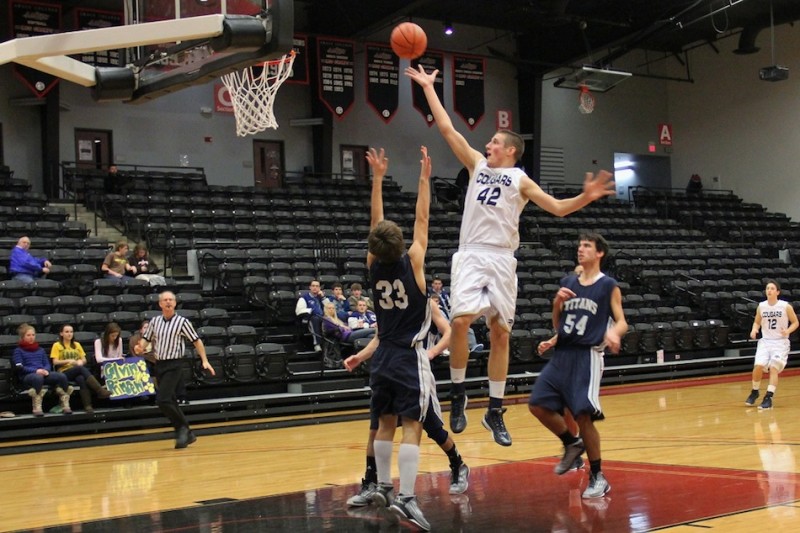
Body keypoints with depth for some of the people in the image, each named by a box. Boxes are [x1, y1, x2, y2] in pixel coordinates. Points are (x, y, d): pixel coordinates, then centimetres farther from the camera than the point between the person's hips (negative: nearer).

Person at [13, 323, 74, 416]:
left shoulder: (40, 350, 29)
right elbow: (19, 368, -2)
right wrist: (36, 371, -17)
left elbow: (48, 364, 19)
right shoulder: (18, 351, 12)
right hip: (27, 375, -5)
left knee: (62, 376, -26)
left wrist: (46, 370, -7)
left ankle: (65, 405, -25)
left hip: (43, 373, 5)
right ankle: (37, 408, -44)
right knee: (38, 377, -43)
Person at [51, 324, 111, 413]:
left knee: (81, 379, -37)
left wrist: (81, 361, -6)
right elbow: (55, 362, -2)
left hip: (78, 372, 3)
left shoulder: (77, 344, 21)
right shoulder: (57, 345, 8)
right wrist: (69, 361, -16)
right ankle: (101, 391, -46)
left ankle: (88, 405, -46)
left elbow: (84, 360, 19)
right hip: (65, 372, -3)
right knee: (82, 369, -36)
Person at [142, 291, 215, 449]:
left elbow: (196, 341, 0)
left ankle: (182, 428, -4)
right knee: (170, 402, 8)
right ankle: (186, 434, 17)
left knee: (163, 400, -19)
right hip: (159, 365, 6)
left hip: (173, 365, -5)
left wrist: (204, 360, -5)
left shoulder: (182, 321, -4)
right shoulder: (155, 321, 9)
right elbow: (146, 338, 15)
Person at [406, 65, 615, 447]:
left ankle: (495, 411, 8)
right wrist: (428, 87, 15)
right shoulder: (478, 165, 17)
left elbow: (558, 208, 2)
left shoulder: (519, 180, 9)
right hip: (471, 255, 1)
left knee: (500, 333, 0)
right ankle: (458, 393, 0)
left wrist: (585, 198, -17)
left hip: (502, 260, -1)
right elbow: (446, 129, 16)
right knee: (460, 321, -18)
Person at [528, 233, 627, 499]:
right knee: (538, 405, 0)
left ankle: (598, 477, 3)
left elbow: (621, 322, -3)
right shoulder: (567, 282, 13)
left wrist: (614, 332, -26)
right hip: (562, 354, 6)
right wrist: (557, 302, -3)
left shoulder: (609, 286, -1)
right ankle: (572, 444, 23)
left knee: (583, 415, -11)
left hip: (587, 355, -6)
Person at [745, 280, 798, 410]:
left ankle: (768, 398, -13)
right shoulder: (761, 306, 1)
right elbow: (757, 322, 16)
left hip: (780, 342, -2)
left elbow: (795, 322, 2)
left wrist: (788, 331, -17)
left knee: (773, 368, -15)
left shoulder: (786, 306, -8)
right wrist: (754, 330, -5)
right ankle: (755, 392, 13)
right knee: (758, 366, -11)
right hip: (765, 341, 3)